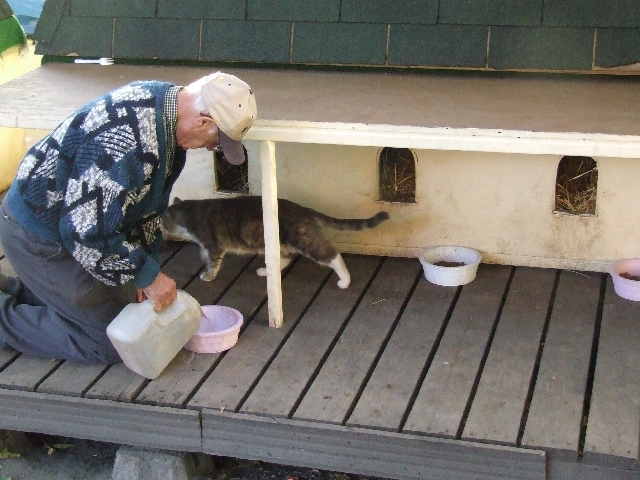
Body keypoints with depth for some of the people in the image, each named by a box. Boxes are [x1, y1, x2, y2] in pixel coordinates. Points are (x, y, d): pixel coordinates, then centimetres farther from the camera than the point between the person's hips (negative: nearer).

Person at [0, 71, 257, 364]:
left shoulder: (165, 100, -4)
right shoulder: (132, 142, -35)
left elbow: (147, 202, 8)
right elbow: (86, 231, -31)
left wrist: (147, 268, 5)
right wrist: (148, 275, -19)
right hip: (41, 236, -9)